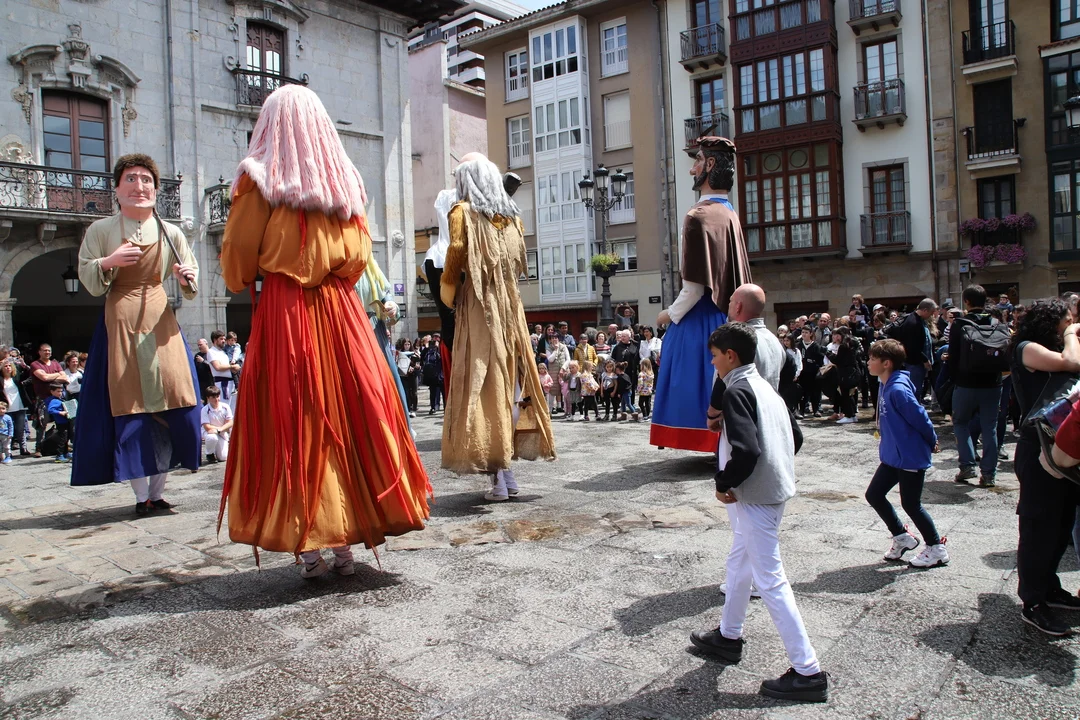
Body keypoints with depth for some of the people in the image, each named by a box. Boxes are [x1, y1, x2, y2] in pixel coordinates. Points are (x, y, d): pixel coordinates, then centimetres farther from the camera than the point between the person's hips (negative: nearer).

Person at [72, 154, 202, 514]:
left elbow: (190, 288, 12)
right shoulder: (101, 231, 3)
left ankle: (157, 491, 11)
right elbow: (87, 280, 4)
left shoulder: (171, 233, 8)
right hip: (120, 322, -2)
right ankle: (141, 494, 6)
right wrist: (108, 262, -15)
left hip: (160, 321, 2)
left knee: (170, 399, -2)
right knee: (128, 403, -3)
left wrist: (187, 278, -10)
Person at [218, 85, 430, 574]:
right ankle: (346, 546, 11)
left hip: (283, 314, -3)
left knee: (293, 424, 2)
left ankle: (309, 549, 3)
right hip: (342, 313, 3)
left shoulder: (261, 181, -1)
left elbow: (236, 264, 0)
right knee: (348, 417, 6)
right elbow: (359, 256, 11)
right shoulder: (345, 181, 9)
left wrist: (248, 278, 20)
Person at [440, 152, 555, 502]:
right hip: (510, 306, 5)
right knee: (511, 380, 10)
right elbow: (518, 262, 13)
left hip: (477, 306, -5)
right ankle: (506, 469, 14)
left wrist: (448, 298, 8)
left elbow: (453, 263, -6)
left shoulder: (463, 212, -2)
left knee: (484, 384, -3)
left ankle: (499, 477, -6)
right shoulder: (511, 214, 12)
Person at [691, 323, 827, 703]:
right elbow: (796, 437, 17)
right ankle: (728, 636, 40)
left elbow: (746, 449, -28)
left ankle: (808, 673, 3)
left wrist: (724, 482, -14)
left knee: (770, 580, -3)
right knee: (739, 561, 23)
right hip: (775, 487, 10)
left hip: (756, 495, -10)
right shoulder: (764, 387, 11)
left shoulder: (736, 391, -17)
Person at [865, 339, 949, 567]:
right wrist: (930, 442, 16)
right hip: (893, 456, 9)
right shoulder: (887, 386, 6)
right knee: (874, 495, 12)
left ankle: (937, 549, 23)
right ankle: (902, 536, 28)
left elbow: (920, 417, -22)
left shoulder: (898, 390, -25)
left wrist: (932, 443, -7)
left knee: (910, 504, 4)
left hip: (911, 457, -9)